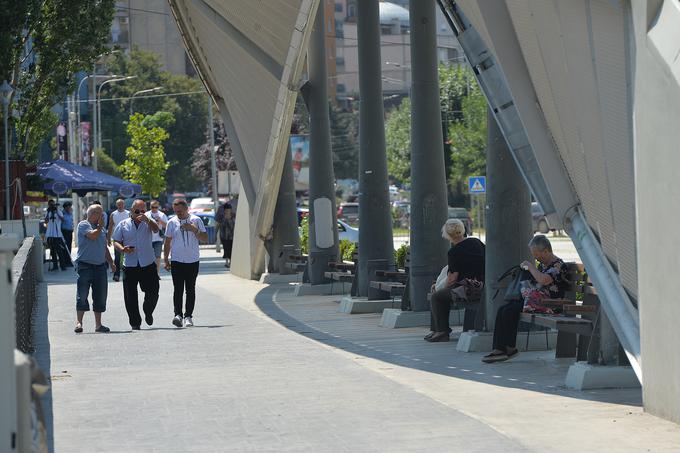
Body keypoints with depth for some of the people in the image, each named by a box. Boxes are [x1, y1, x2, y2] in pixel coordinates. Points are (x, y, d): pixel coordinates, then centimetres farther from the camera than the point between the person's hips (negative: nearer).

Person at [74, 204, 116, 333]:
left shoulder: (102, 229, 18)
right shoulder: (83, 225, -3)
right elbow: (92, 235, -20)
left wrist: (111, 262, 20)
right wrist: (100, 226, -6)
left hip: (100, 266, 7)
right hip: (85, 265, -7)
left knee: (100, 296, 6)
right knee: (82, 294, -8)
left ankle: (98, 324, 12)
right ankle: (79, 322, -7)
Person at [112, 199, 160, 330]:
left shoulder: (148, 222, 6)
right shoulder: (123, 224, 8)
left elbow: (155, 229, -16)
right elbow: (116, 241, 9)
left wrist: (147, 219, -35)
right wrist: (123, 249, -13)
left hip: (148, 264, 0)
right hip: (130, 265, 0)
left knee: (152, 293, -1)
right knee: (130, 296, -1)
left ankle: (148, 312, 28)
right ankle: (135, 323, 9)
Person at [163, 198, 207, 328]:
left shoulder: (196, 220, 3)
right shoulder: (172, 222, 6)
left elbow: (205, 238, 0)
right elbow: (167, 242, 12)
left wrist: (194, 230, -15)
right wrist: (166, 260, 7)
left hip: (193, 260, 0)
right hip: (177, 261, 0)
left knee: (190, 290, 3)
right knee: (178, 289, -11)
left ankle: (188, 316, 8)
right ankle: (178, 315, -16)